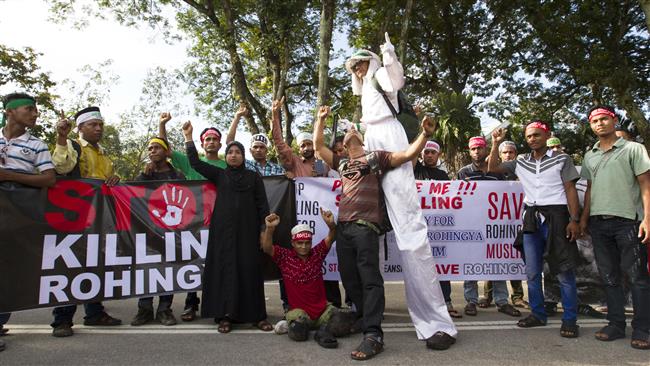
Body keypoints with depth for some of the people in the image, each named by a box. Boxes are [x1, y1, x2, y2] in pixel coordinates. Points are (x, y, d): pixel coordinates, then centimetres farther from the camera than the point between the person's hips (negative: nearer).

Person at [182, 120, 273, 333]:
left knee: (249, 269, -1)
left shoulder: (254, 177, 10)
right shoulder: (219, 175, 12)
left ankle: (256, 315, 5)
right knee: (225, 269, 0)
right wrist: (188, 136, 3)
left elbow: (262, 204, 6)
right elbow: (195, 162, 6)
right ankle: (225, 315, 5)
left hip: (247, 230, 0)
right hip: (223, 230, 1)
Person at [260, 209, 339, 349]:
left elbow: (330, 238, -7)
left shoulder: (317, 253, 6)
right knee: (298, 331, -31)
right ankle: (295, 323, -1)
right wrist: (270, 228, -34)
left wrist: (331, 225, -31)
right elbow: (267, 248, -14)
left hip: (322, 309, 2)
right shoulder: (285, 256, 0)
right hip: (298, 310, -2)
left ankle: (324, 327, 2)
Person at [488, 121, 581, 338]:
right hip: (531, 218, 5)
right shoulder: (521, 162, 13)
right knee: (532, 271, 8)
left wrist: (574, 220, -10)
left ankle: (570, 320, 6)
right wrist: (496, 143, 4)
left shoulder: (561, 159, 2)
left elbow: (570, 190, -2)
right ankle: (538, 314, 20)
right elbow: (492, 168, 13)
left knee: (564, 271, -3)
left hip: (556, 216, -4)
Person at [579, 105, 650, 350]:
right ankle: (616, 324, 18)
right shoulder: (590, 156, 15)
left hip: (627, 220, -5)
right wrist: (584, 217, 11)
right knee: (609, 277, 9)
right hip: (599, 222, 5)